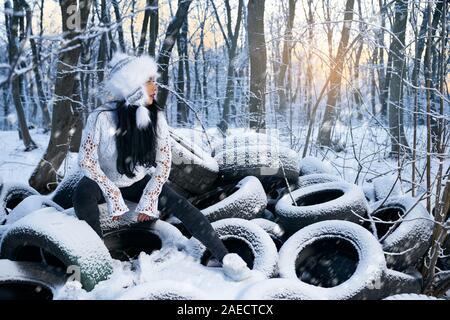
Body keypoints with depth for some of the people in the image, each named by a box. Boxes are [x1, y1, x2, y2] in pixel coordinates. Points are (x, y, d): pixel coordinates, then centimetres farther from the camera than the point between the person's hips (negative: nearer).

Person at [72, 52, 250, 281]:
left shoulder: (156, 117, -14)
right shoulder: (101, 118, -25)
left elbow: (164, 161, -7)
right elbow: (87, 161, -19)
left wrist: (149, 198, -14)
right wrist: (113, 197, -23)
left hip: (139, 181, 2)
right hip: (104, 181, -2)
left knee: (179, 205, -20)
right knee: (83, 195, -35)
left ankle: (224, 257, -17)